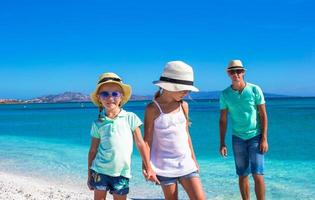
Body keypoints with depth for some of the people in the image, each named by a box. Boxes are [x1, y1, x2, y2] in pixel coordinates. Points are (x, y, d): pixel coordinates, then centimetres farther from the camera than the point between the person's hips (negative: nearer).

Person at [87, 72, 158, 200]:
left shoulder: (130, 118, -3)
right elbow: (93, 150, 7)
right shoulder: (98, 124, 1)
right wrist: (89, 173, 9)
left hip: (122, 172, -1)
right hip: (100, 170, 1)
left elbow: (140, 143, 0)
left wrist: (149, 168, 0)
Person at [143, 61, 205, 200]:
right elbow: (147, 140, -6)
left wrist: (194, 160, 16)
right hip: (165, 166, -4)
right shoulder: (153, 109, -9)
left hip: (186, 164, 4)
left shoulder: (184, 106, 4)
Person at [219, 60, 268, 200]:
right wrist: (222, 143, 2)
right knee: (242, 175, 9)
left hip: (255, 137, -2)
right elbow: (223, 120, 4)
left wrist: (264, 139, -10)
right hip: (238, 138, 2)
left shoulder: (255, 90, -7)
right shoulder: (225, 94, -1)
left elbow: (263, 116, -5)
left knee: (257, 175, -8)